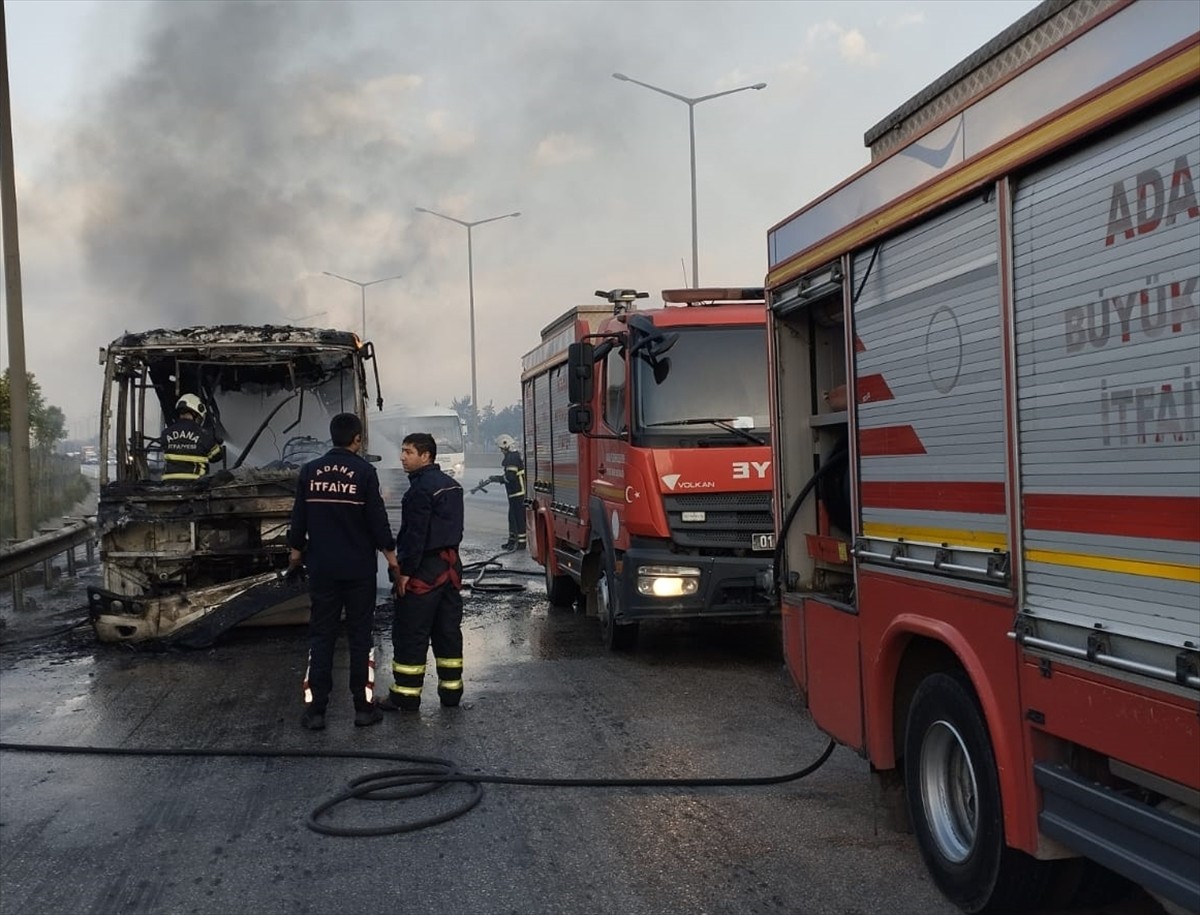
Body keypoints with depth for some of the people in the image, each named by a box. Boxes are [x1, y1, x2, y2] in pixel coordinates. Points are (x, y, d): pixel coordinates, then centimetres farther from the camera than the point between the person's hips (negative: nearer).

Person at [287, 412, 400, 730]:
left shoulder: (310, 471, 1)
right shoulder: (364, 472, -9)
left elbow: (298, 518, 6)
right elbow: (377, 519, -8)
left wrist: (296, 552, 20)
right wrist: (390, 555, 3)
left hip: (321, 568, 2)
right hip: (359, 569, -2)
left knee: (321, 636, 7)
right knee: (360, 636, 7)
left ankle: (315, 710, 5)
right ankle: (363, 707, 9)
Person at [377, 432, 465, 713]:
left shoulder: (421, 489, -16)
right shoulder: (451, 485, 13)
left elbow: (415, 533, -20)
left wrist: (405, 571, -17)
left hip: (425, 569, -9)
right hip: (451, 565, 9)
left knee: (409, 634, -2)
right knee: (448, 630, 13)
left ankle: (406, 696, 3)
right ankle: (451, 690, 17)